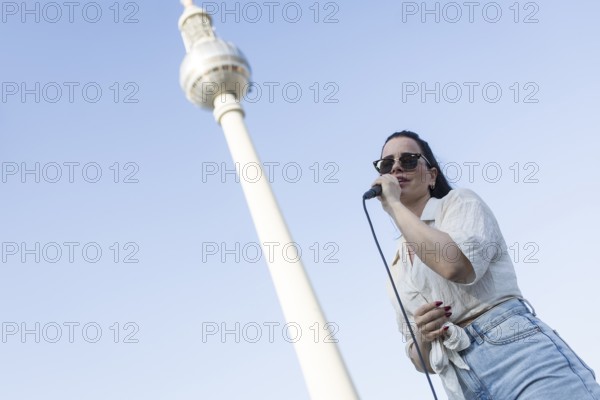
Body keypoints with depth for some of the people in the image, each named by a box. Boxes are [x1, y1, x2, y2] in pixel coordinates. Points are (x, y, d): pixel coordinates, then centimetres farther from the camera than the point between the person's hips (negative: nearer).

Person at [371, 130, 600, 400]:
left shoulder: (459, 201, 5)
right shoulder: (396, 268, 19)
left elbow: (458, 264, -19)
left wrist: (393, 206, -7)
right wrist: (423, 338, -4)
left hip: (522, 359, -5)